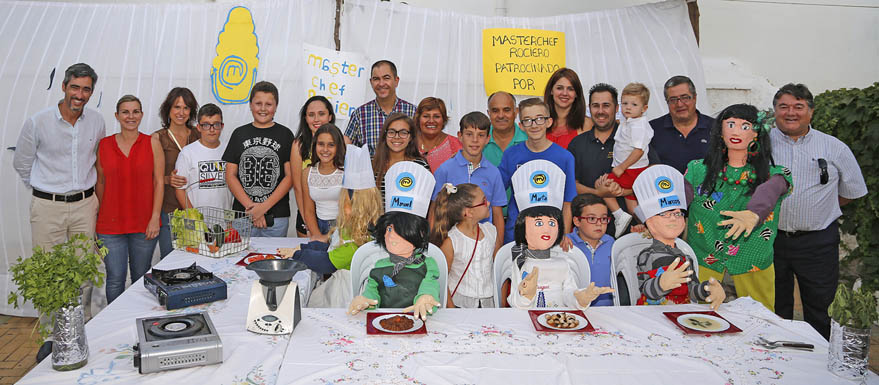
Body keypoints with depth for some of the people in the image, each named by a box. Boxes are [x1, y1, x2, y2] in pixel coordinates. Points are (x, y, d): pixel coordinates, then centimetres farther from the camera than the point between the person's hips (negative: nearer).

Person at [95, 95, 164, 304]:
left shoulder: (152, 143, 0)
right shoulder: (104, 145, 4)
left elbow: (159, 182, -1)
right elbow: (100, 183, 10)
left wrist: (155, 217, -7)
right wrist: (99, 217, 9)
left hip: (144, 223, 0)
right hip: (111, 224, 1)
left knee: (141, 276, 10)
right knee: (115, 278, 1)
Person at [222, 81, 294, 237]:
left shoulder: (285, 135, 3)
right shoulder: (239, 134, 9)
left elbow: (290, 176, -3)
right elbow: (230, 175, 5)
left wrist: (264, 207, -11)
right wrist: (250, 206, -9)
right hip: (242, 213, 2)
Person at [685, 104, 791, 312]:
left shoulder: (773, 174, 0)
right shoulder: (698, 170, 3)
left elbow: (768, 192, -23)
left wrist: (753, 213, -47)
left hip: (754, 264, 0)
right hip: (702, 258, 0)